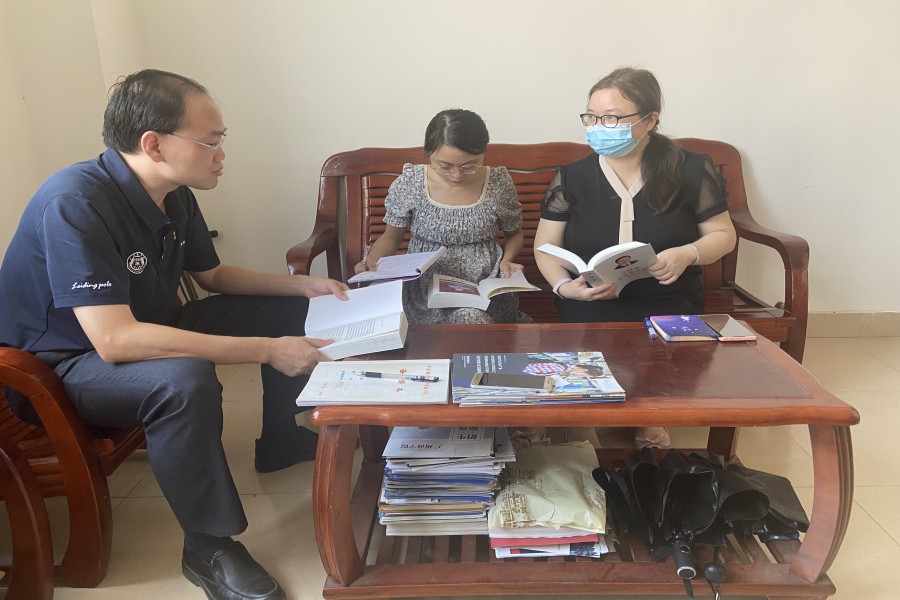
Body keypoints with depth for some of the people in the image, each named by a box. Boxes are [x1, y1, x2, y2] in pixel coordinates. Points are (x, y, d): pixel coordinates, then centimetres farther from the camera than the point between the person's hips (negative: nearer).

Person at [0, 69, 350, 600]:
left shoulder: (175, 197, -5)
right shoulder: (76, 204, -31)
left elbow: (214, 275, 12)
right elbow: (115, 342, -40)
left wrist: (306, 285, -1)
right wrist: (266, 350, -39)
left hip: (146, 329, 8)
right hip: (63, 365, -8)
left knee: (293, 310, 6)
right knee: (186, 379, -41)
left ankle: (282, 442, 24)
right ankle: (210, 551, -19)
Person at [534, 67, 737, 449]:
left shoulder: (690, 171, 2)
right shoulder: (572, 177, 3)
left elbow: (723, 235, 10)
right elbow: (546, 246, 6)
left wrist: (688, 254, -13)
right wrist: (565, 287, -15)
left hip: (668, 302, 0)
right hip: (591, 303, 1)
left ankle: (648, 424, 4)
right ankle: (644, 425, 1)